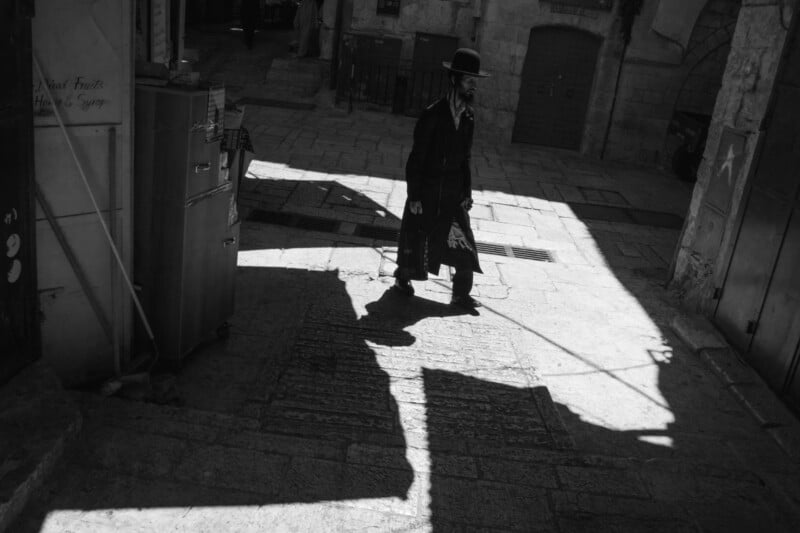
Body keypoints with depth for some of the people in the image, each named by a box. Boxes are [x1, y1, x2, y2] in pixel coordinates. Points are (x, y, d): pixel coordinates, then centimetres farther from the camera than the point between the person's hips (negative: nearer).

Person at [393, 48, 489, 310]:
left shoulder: (468, 117, 2)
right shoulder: (433, 115, -16)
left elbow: (465, 158, 10)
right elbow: (416, 159, -14)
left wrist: (467, 192, 6)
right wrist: (413, 197, -15)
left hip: (454, 193, 5)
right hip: (427, 192, -5)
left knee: (464, 243, 2)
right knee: (416, 238, 10)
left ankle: (461, 294, 14)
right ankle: (402, 277, 34)